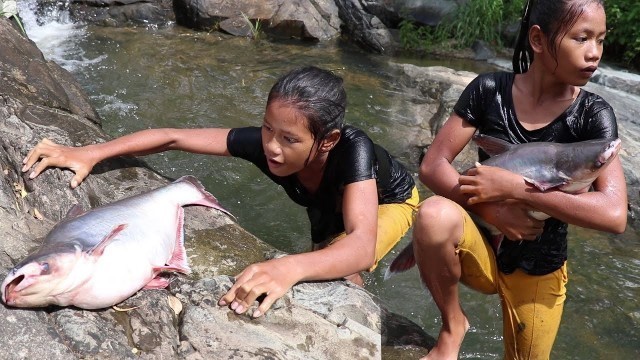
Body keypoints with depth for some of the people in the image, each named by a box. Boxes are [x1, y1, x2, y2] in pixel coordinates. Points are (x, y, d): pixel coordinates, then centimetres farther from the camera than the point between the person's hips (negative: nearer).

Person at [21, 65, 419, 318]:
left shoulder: (352, 148, -48)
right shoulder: (263, 142, -36)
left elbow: (361, 247, -62)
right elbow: (174, 137, -30)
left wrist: (290, 268, -80)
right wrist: (90, 153, -40)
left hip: (391, 202, -5)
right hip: (331, 211, 5)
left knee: (341, 274, -30)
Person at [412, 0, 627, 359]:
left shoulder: (593, 114, -14)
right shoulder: (489, 90, -12)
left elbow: (614, 215, -24)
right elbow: (433, 165, -12)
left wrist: (513, 187, -29)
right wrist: (493, 209, -28)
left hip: (539, 272, 1)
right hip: (482, 248, -1)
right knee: (435, 214, -31)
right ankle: (453, 324, -6)